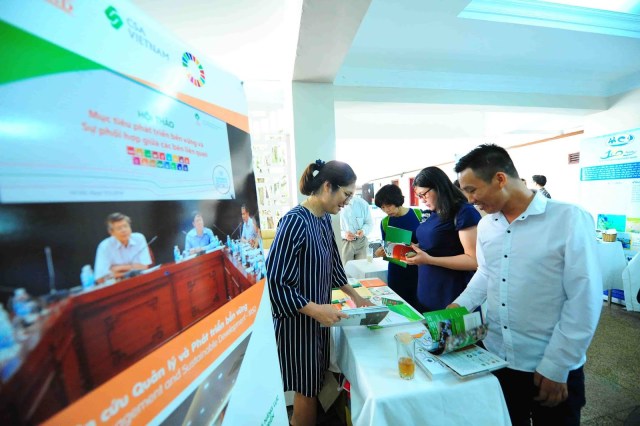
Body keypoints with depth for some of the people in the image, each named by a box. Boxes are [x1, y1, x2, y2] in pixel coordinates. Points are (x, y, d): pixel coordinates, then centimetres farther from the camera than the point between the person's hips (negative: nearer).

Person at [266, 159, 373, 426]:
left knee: (317, 385, 25)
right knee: (307, 391, 15)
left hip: (319, 317, 8)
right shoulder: (295, 222, -25)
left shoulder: (324, 219, 1)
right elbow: (275, 282, -23)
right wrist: (314, 309, -26)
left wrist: (354, 295, 12)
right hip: (298, 321, -8)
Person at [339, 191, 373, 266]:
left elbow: (370, 223, 5)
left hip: (361, 241, 2)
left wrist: (363, 230, -16)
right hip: (344, 243, -1)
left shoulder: (362, 203, -4)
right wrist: (344, 234, -22)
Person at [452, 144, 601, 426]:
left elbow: (584, 299, -15)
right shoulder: (485, 225, -1)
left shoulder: (570, 219, -16)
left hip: (552, 369, -4)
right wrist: (461, 305, -3)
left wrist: (556, 366, -12)